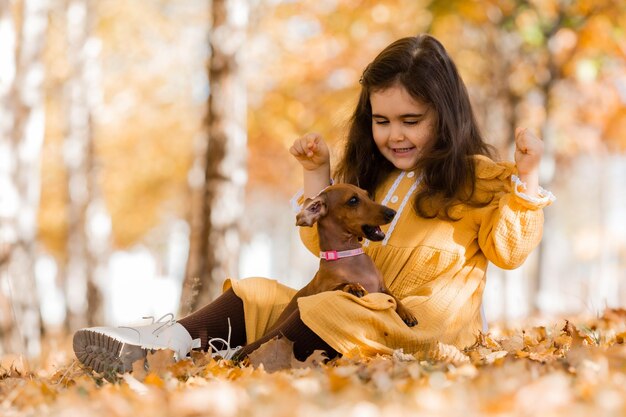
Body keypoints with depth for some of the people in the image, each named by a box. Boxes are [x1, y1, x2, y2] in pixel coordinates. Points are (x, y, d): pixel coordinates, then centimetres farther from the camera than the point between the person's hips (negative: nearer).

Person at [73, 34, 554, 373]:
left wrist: (526, 177, -15)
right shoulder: (372, 179, 23)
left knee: (340, 311, -34)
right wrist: (317, 175, 17)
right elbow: (325, 241, 26)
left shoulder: (477, 177, 3)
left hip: (431, 324, -7)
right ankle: (169, 340, -28)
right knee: (261, 296, -5)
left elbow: (508, 250, -6)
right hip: (358, 304, 7)